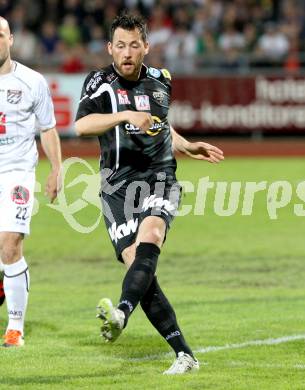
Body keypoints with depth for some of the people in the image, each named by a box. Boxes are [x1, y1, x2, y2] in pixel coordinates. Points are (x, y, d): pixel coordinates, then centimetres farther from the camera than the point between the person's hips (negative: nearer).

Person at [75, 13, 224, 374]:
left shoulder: (160, 80, 13)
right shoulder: (100, 82, -1)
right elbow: (81, 125, -21)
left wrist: (188, 148, 23)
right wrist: (127, 115, -32)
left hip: (159, 179, 2)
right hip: (118, 185, -2)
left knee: (148, 240, -28)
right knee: (136, 262, -12)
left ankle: (121, 314, -49)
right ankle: (184, 354, -8)